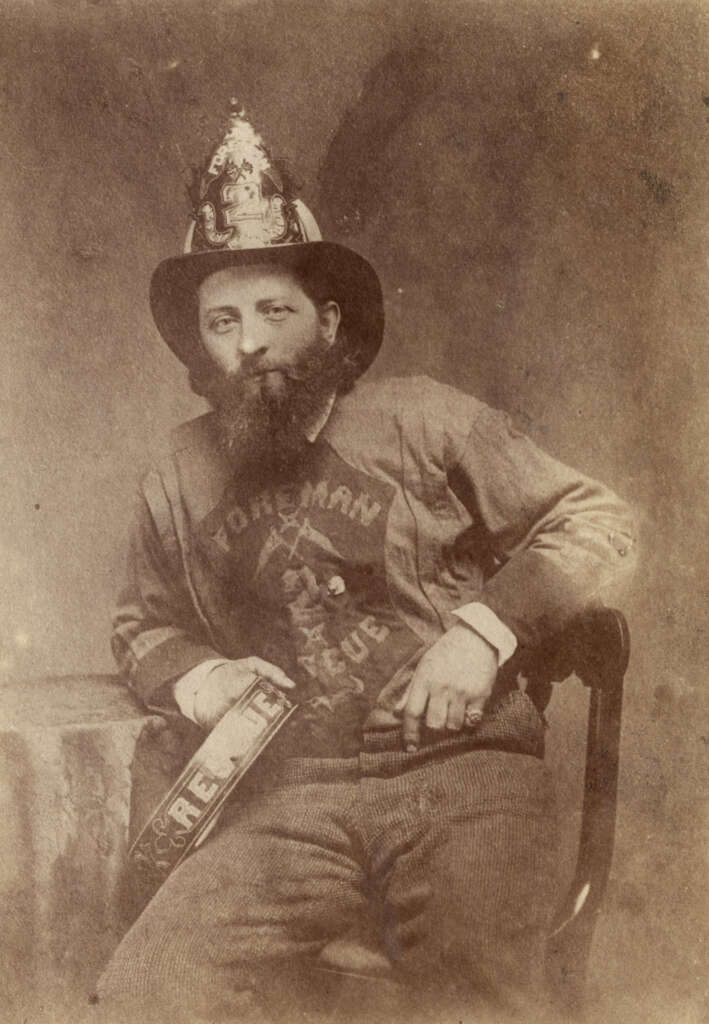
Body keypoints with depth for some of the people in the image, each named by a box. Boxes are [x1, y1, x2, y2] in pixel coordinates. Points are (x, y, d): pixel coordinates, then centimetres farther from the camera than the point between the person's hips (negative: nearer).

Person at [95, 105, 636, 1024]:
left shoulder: (420, 417, 4)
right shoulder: (181, 478, 13)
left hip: (464, 774, -2)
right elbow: (142, 623, 28)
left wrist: (484, 631, -8)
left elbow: (597, 523, 6)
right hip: (290, 801, 3)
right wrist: (194, 675, 5)